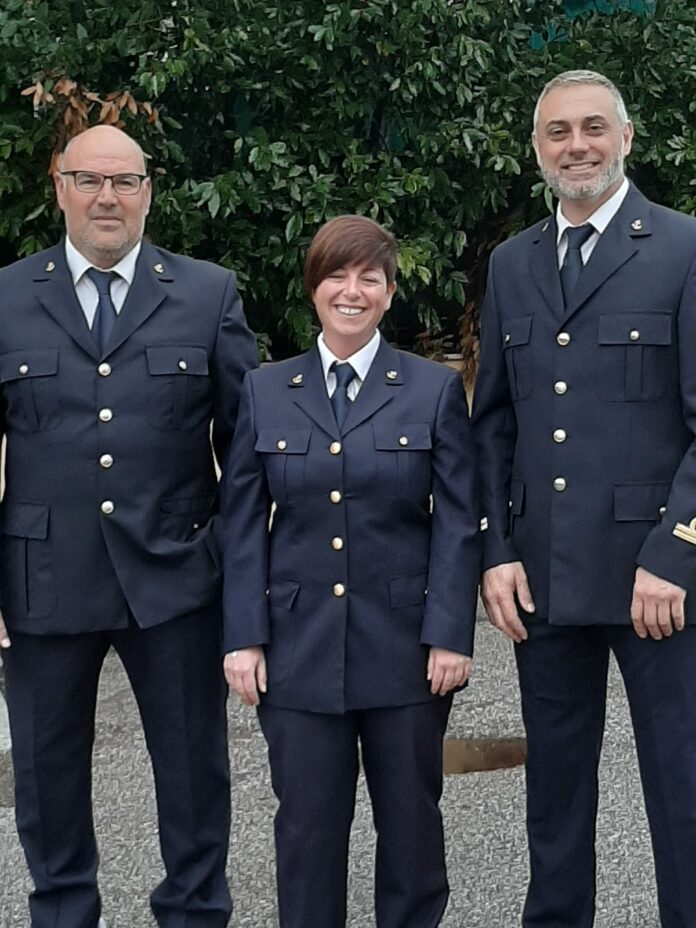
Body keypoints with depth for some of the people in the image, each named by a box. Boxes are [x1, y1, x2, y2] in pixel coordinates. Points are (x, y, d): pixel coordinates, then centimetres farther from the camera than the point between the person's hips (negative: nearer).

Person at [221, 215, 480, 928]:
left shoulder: (435, 390, 3)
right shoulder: (265, 393, 6)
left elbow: (457, 520, 0)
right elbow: (242, 522, 5)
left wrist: (449, 633, -8)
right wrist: (244, 636, -2)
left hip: (405, 645, 0)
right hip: (298, 648, 1)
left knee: (410, 817, 11)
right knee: (307, 823, 6)